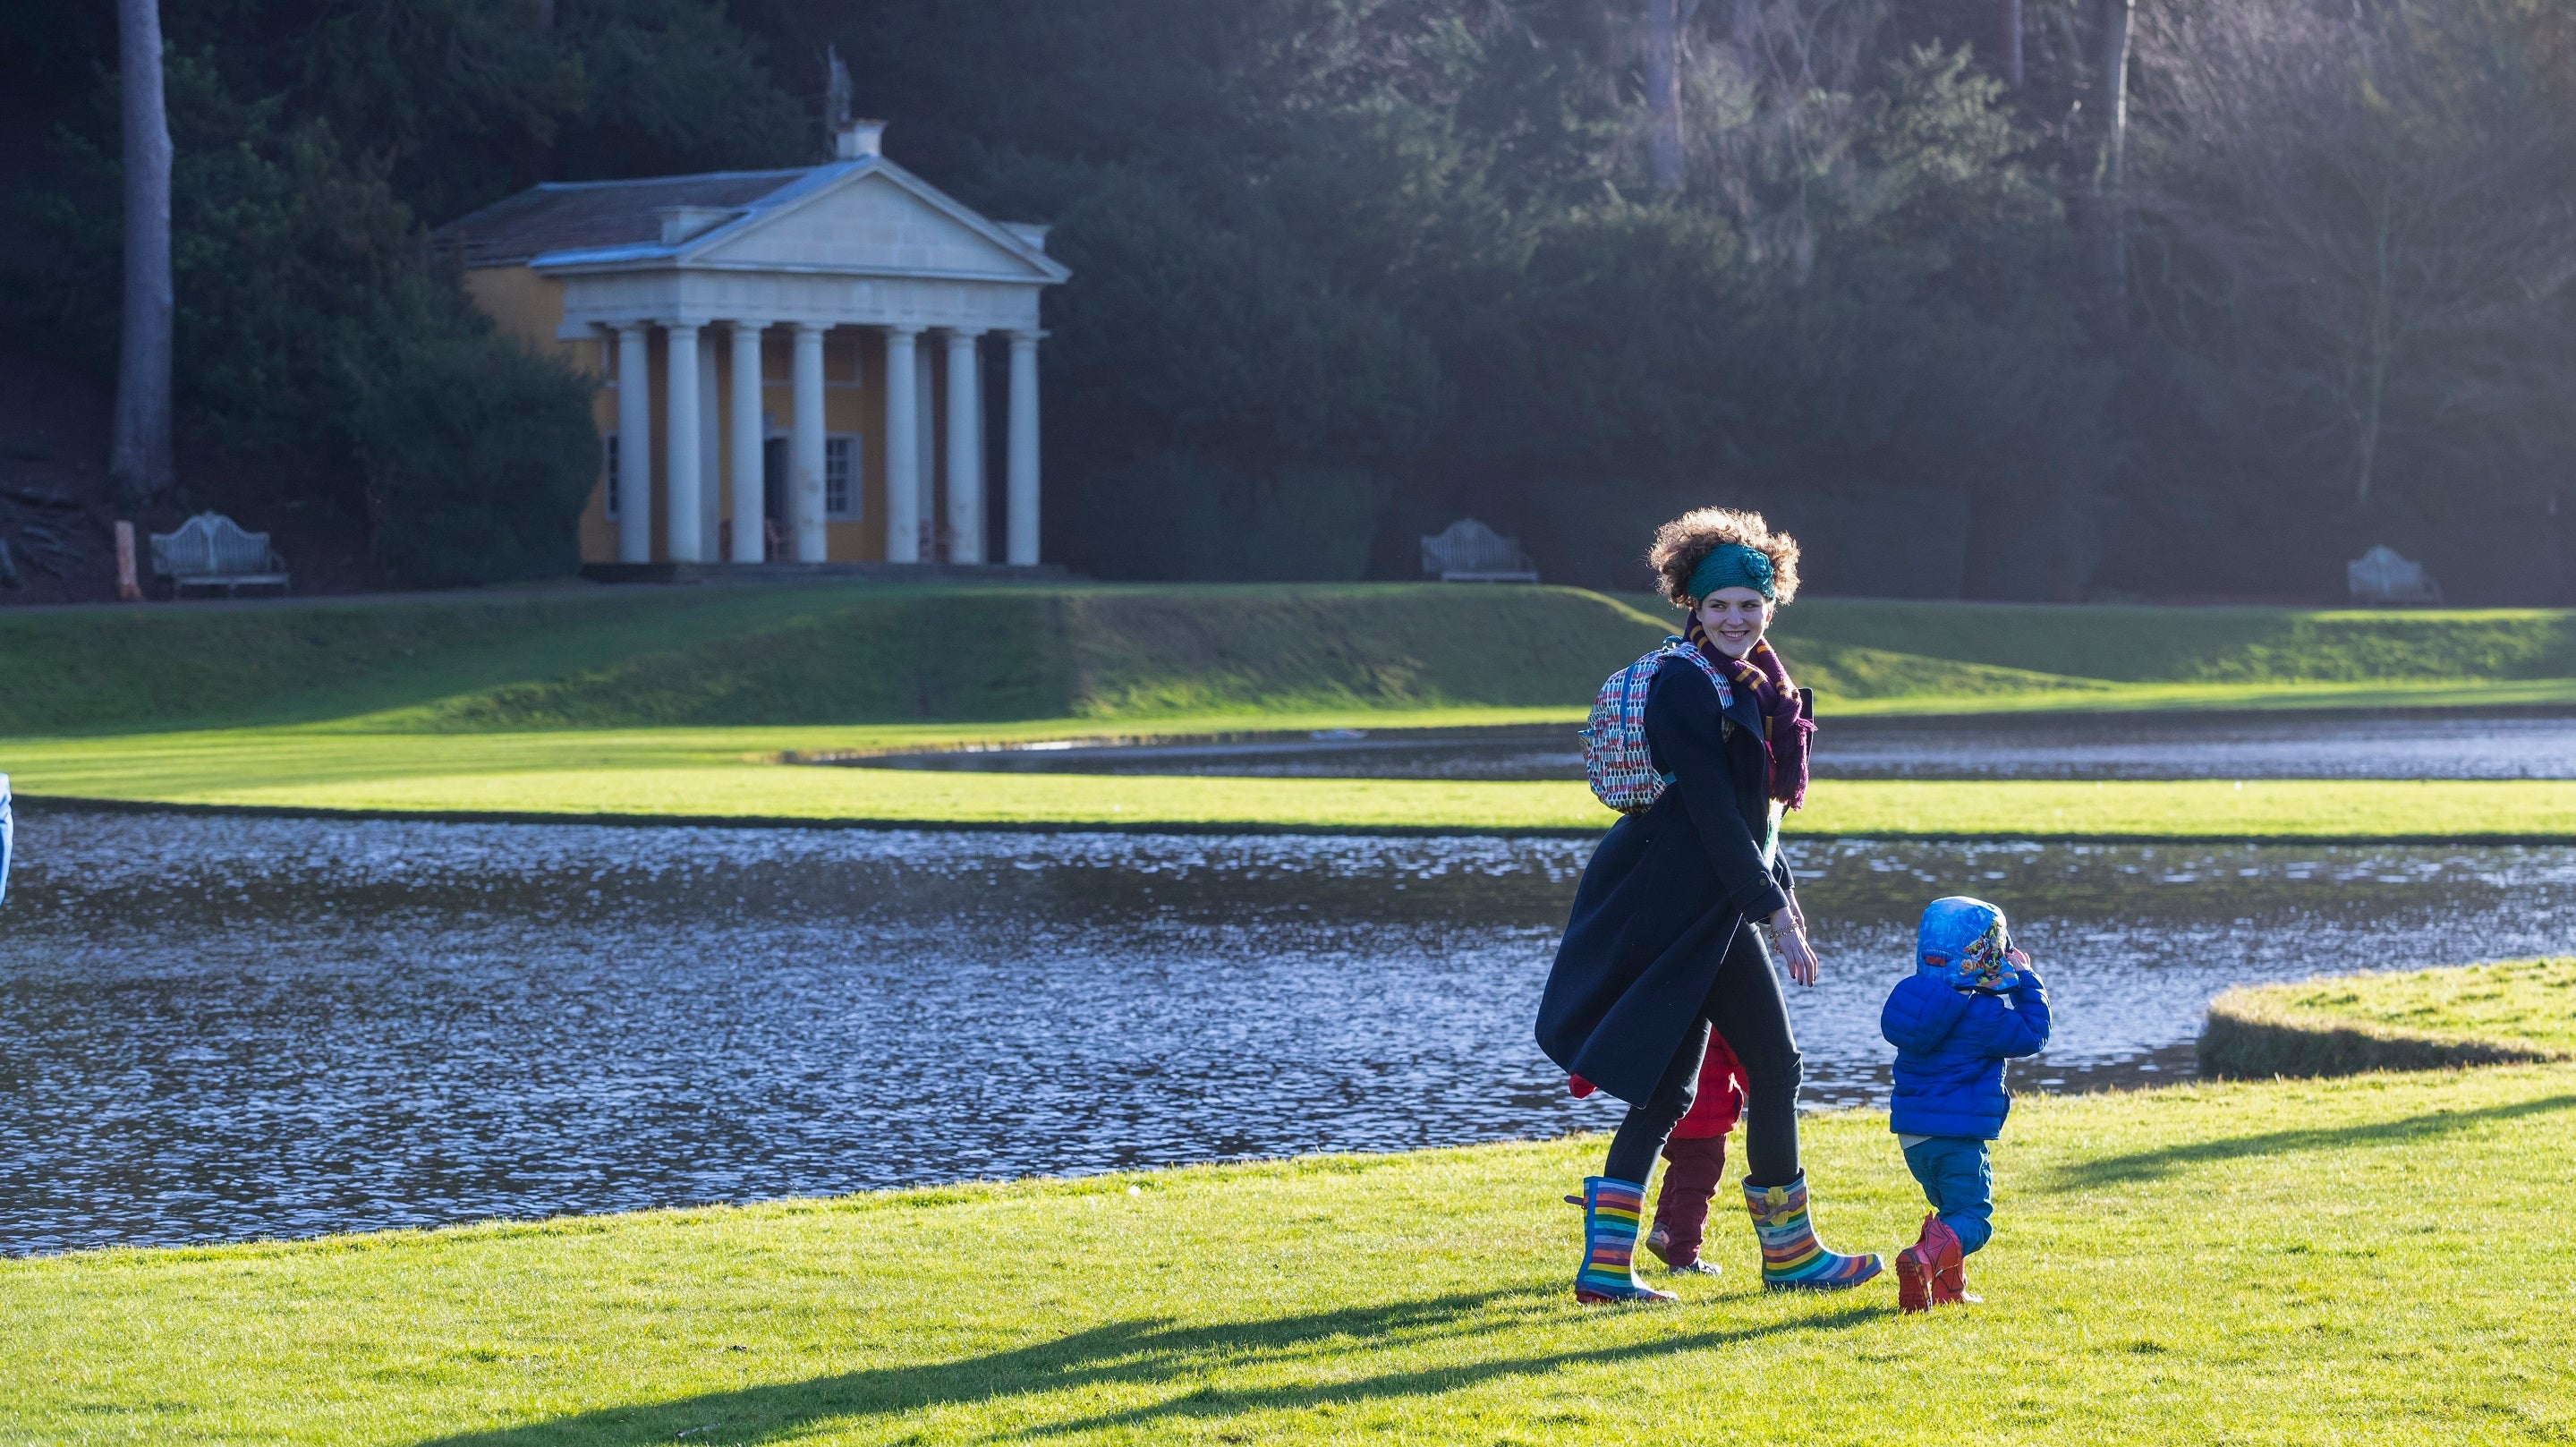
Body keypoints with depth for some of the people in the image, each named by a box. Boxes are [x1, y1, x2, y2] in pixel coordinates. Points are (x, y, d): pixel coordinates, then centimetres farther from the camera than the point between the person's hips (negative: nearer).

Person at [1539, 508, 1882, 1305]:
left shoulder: (1749, 684, 15)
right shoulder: (1686, 684, -16)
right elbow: (1714, 813, -20)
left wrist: (1783, 901, 18)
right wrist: (1772, 909, -20)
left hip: (1697, 904, 10)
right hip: (1692, 904, -10)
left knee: (1664, 1087, 8)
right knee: (1774, 1063, -2)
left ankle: (1607, 1263, 7)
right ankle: (1788, 1253, 9)